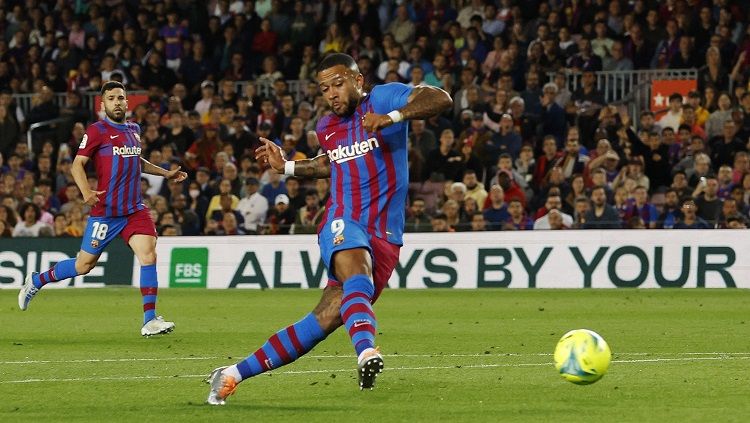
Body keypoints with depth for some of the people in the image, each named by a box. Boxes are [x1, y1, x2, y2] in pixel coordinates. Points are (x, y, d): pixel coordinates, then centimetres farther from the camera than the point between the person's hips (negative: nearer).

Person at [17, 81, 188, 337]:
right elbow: (78, 164, -10)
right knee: (85, 265, 2)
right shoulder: (97, 131, -7)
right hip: (106, 209, -5)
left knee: (148, 255, -13)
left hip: (135, 209, 5)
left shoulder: (133, 130, 14)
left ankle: (150, 321, -12)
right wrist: (86, 191, -26)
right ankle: (36, 281, 26)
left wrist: (166, 174, 31)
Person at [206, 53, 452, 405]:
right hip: (342, 223, 2)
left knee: (327, 318, -8)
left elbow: (441, 99, -16)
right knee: (356, 271, -35)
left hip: (384, 237, -2)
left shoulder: (383, 98, -1)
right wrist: (287, 167, 26)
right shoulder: (327, 127, 17)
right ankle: (366, 351, -61)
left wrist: (393, 116, -29)